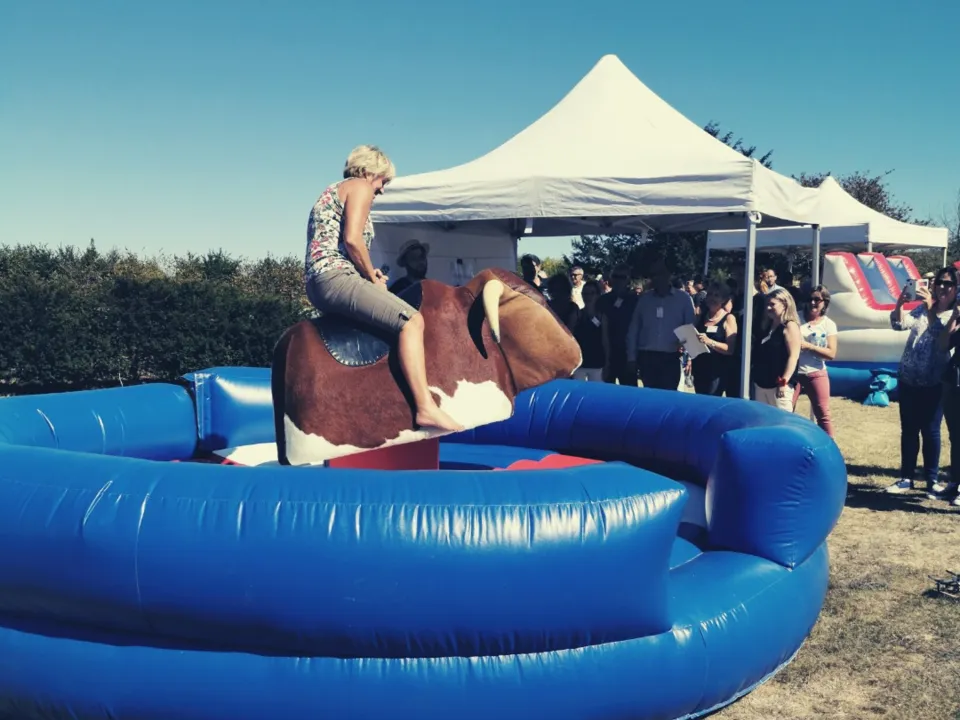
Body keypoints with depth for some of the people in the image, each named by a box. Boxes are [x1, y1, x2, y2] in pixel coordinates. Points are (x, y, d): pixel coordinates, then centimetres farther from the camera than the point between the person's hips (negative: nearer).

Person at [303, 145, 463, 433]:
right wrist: (373, 277, -3)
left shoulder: (333, 191, 28)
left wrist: (368, 273, 15)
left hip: (316, 284, 11)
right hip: (336, 278, -11)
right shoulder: (360, 186, 1)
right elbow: (352, 239, -15)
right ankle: (425, 407, -30)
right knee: (411, 320, -19)